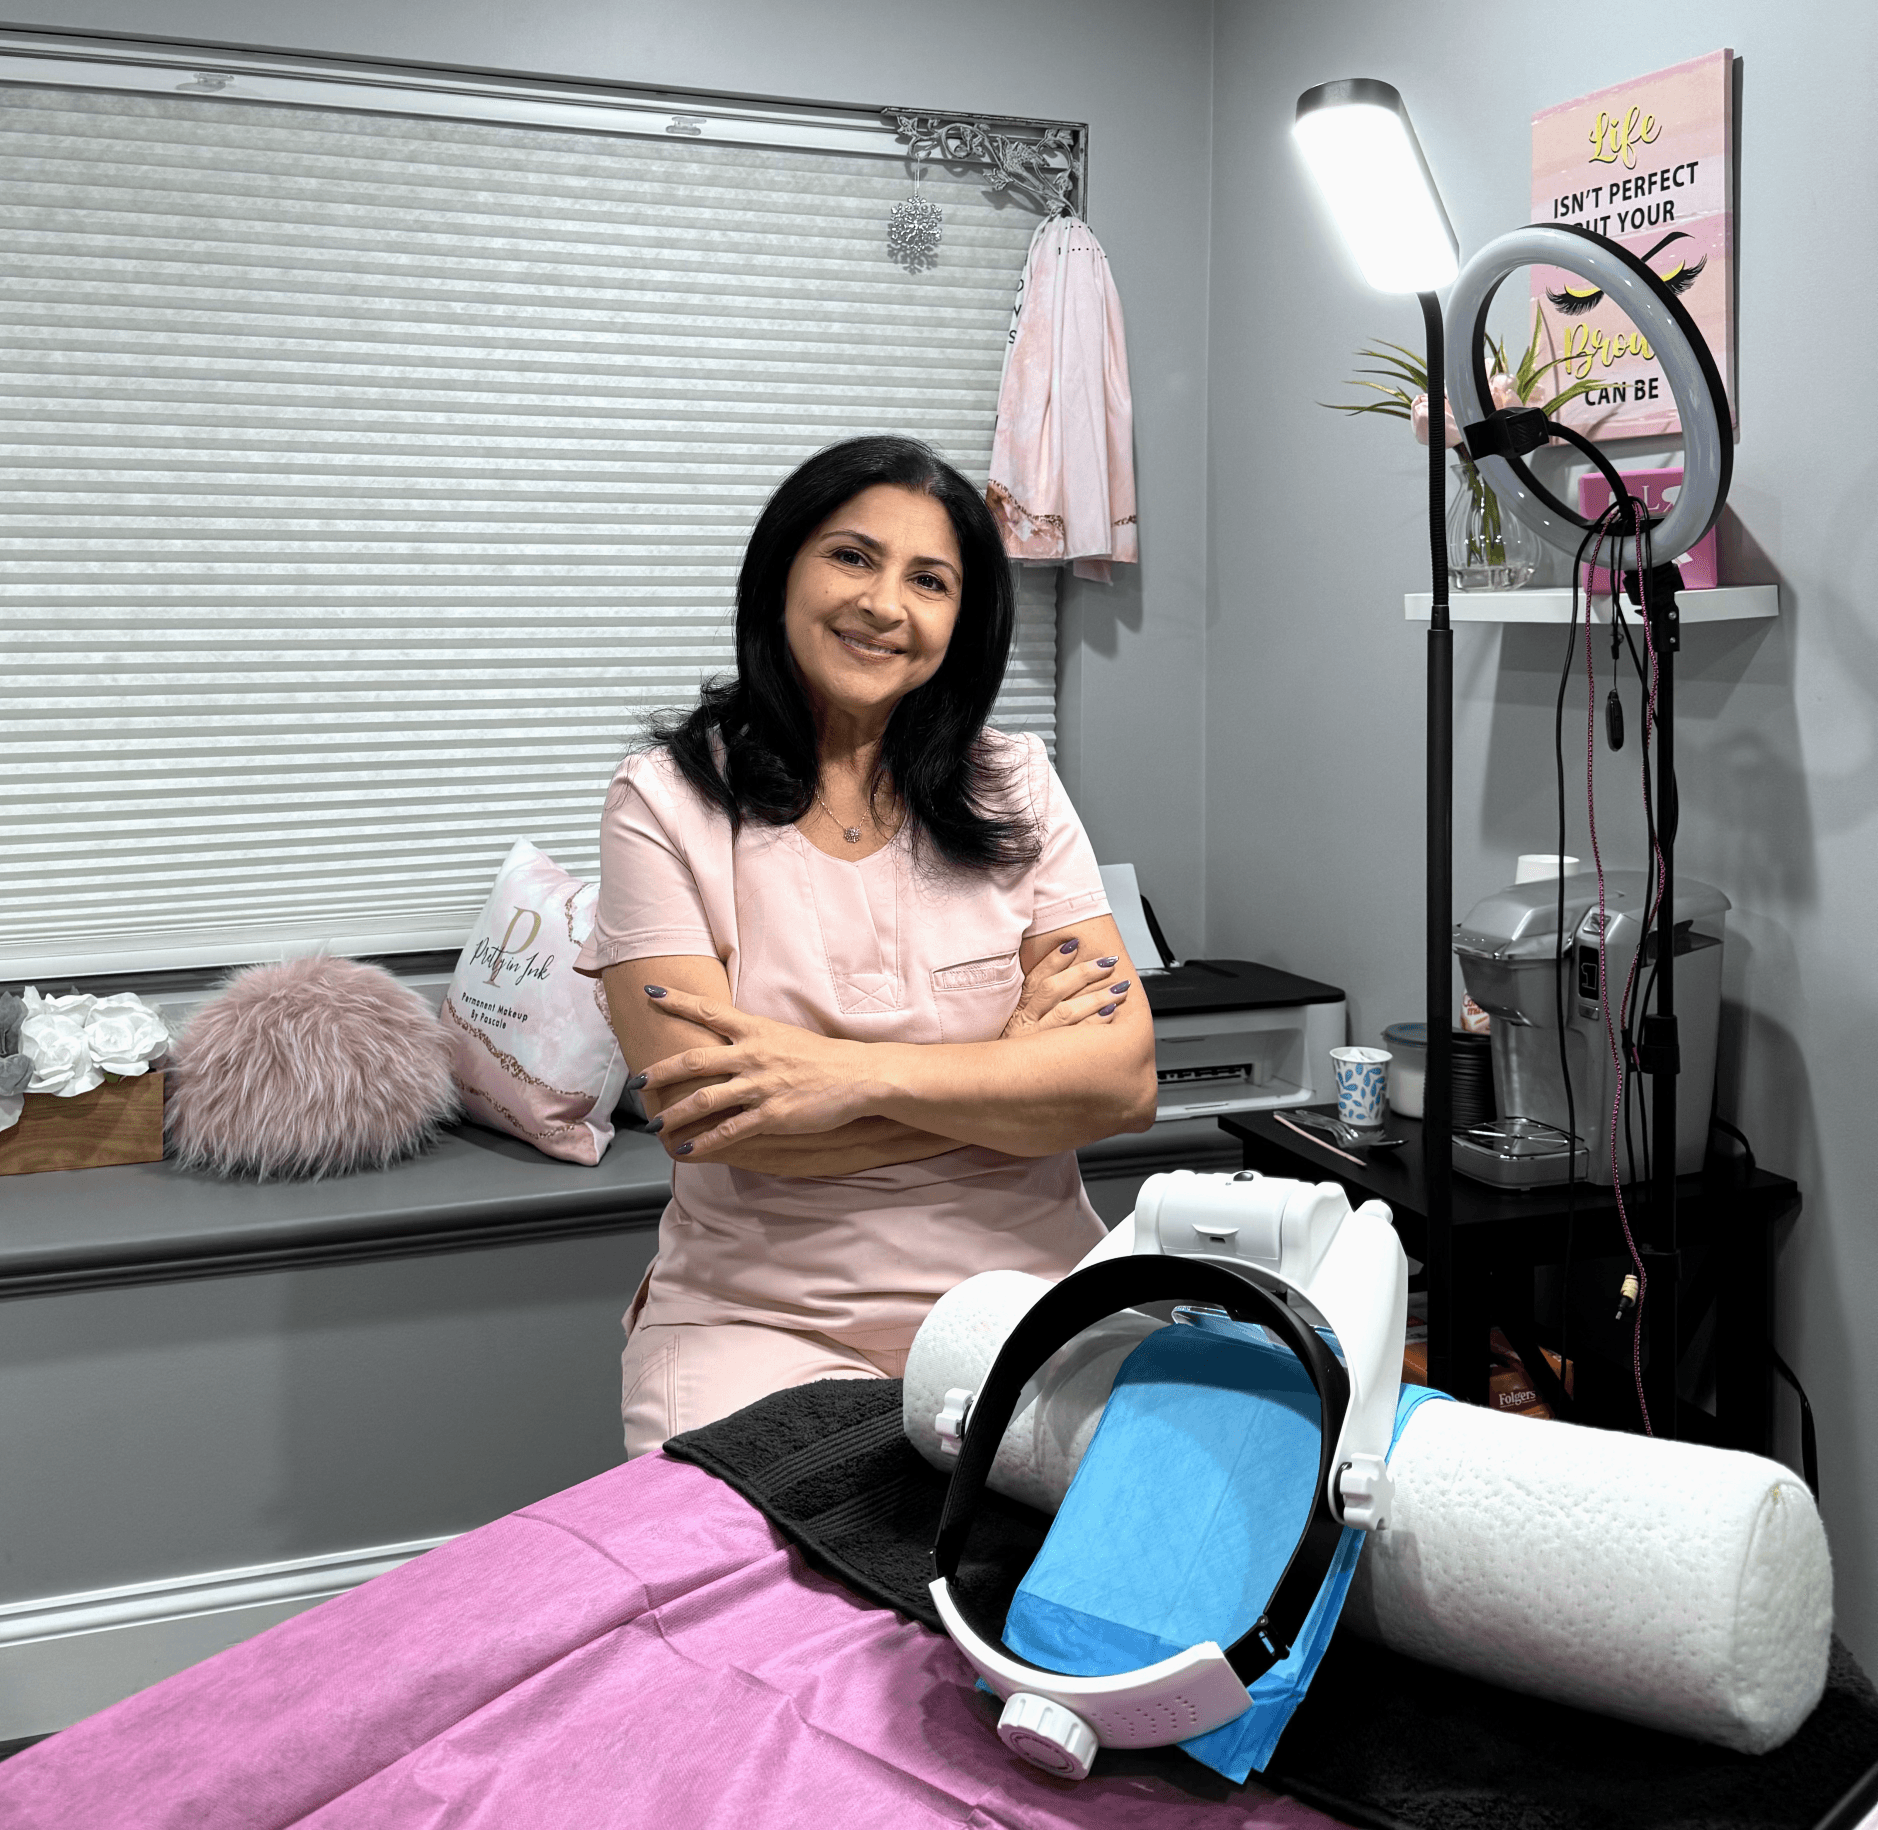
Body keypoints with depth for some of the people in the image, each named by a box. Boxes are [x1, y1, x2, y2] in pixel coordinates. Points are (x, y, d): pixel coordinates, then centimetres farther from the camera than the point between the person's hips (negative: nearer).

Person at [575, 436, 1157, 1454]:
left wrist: (861, 1073, -17)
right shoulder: (668, 805, -1)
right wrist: (1011, 1064, -8)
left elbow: (1124, 1083, -4)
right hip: (765, 1321, -2)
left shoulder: (1014, 788, 6)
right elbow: (705, 1119, -13)